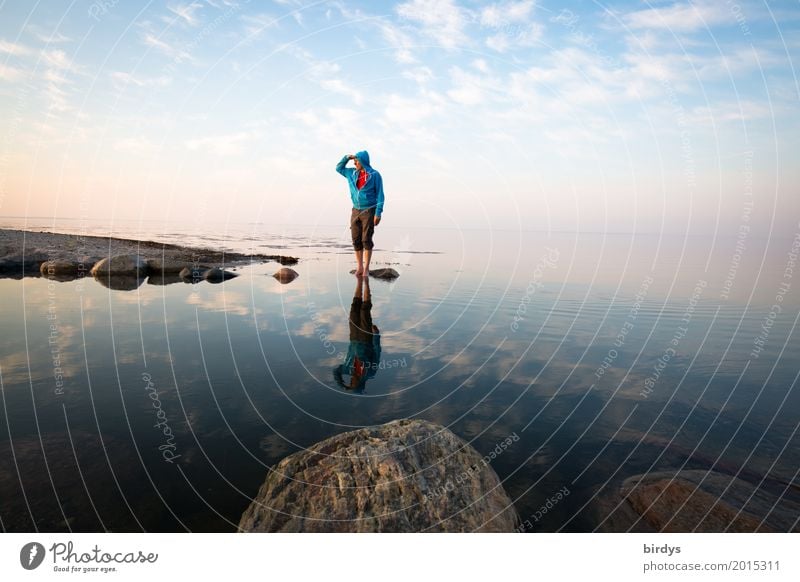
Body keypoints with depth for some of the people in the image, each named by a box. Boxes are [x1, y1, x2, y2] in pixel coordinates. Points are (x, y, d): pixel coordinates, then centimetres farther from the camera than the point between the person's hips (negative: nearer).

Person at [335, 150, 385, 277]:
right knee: (356, 240, 2)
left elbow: (380, 195, -8)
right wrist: (347, 157, 6)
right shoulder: (353, 173, 9)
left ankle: (366, 268, 0)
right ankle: (359, 267, 11)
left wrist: (378, 213, -15)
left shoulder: (375, 175, -6)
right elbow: (339, 168, 24)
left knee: (366, 240, -7)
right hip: (356, 211, 5)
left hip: (369, 211, -5)